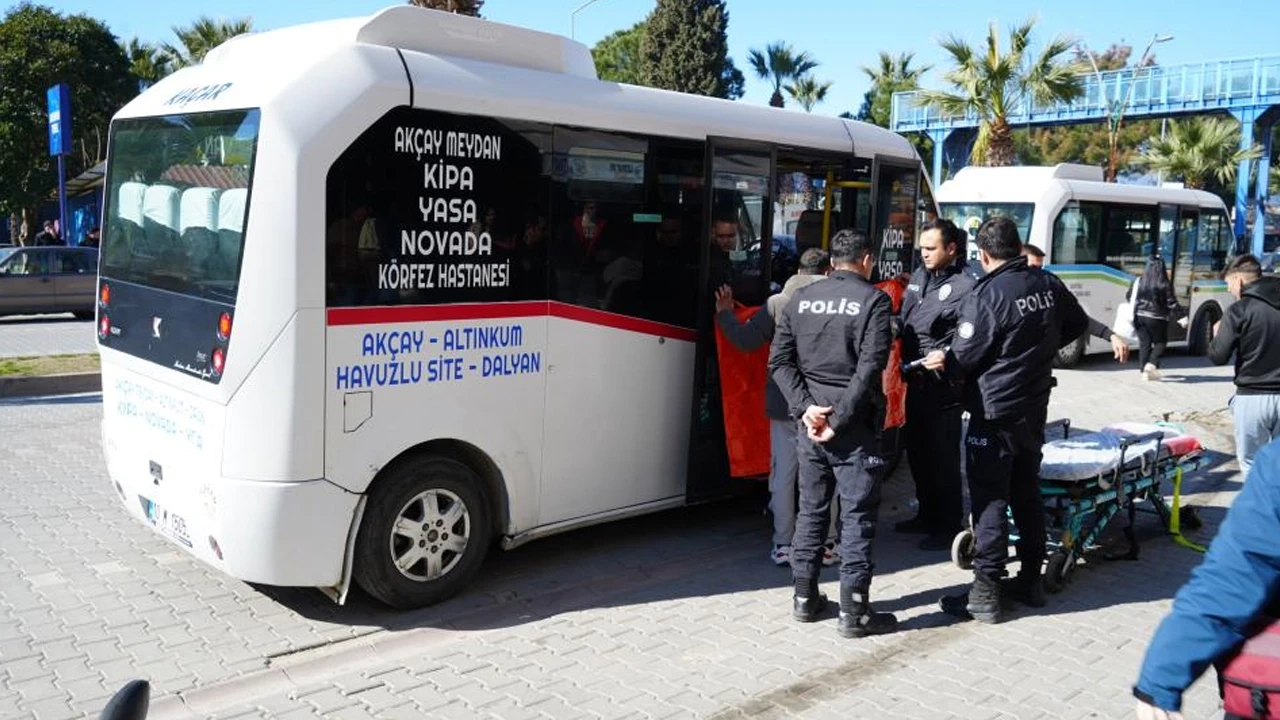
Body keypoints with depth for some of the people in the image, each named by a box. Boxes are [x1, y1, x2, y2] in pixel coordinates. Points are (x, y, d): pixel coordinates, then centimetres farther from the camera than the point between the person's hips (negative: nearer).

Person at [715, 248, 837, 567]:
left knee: (783, 474, 9)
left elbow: (745, 340, -4)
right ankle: (825, 544, 16)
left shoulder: (777, 303, -4)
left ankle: (783, 544, 13)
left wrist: (725, 314, 13)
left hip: (784, 406, 1)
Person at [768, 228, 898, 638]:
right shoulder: (874, 300, -6)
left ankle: (804, 598, 23)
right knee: (857, 516, 2)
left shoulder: (800, 299, 9)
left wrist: (805, 407, -4)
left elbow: (779, 360, 3)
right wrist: (838, 420, -14)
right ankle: (854, 612, 5)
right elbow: (870, 367, -15)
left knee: (811, 509, 15)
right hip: (854, 427, -5)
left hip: (811, 422, 5)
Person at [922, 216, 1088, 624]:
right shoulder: (1048, 284, 2)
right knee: (1027, 495, 17)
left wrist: (942, 361, 4)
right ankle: (1030, 582, 28)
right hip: (1034, 410, 7)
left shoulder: (987, 295, -20)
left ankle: (985, 595, 2)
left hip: (995, 414, -7)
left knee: (990, 502, -2)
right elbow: (1077, 324, 18)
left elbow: (964, 358, -16)